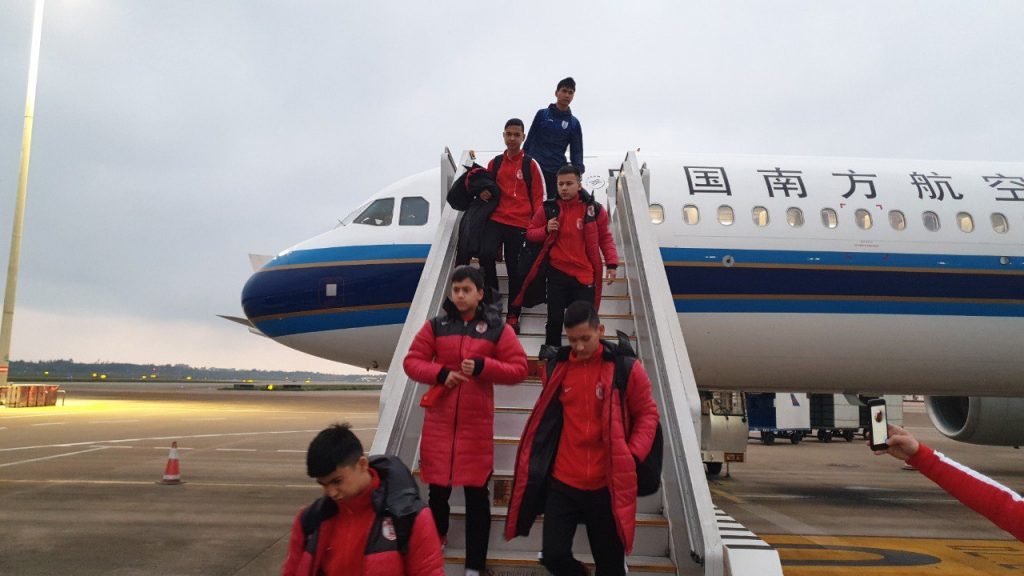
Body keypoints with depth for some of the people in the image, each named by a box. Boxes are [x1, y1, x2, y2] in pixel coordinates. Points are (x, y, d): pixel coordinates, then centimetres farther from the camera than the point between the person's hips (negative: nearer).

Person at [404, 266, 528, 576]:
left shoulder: (497, 329, -1)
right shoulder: (435, 326, 3)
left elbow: (519, 368, -3)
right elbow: (412, 361, 4)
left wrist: (482, 367, -16)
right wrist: (440, 374, -13)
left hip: (477, 425, -1)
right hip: (439, 422, 1)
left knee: (477, 494, 6)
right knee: (437, 489, 11)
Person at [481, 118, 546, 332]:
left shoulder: (531, 164, 2)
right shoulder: (495, 163, 12)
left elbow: (539, 196, 4)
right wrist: (483, 192, 3)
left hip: (520, 223, -2)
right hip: (496, 219, 2)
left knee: (515, 269, 0)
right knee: (486, 254, -22)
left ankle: (513, 317, 12)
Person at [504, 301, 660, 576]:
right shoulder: (556, 367, 2)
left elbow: (647, 413, 1)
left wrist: (633, 454, -12)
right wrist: (538, 459, 9)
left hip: (606, 484, -2)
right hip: (561, 482, 2)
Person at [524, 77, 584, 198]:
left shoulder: (574, 123, 8)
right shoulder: (542, 114, 5)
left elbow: (576, 151, 6)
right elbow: (530, 139, 7)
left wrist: (578, 170, -11)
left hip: (557, 173, 1)